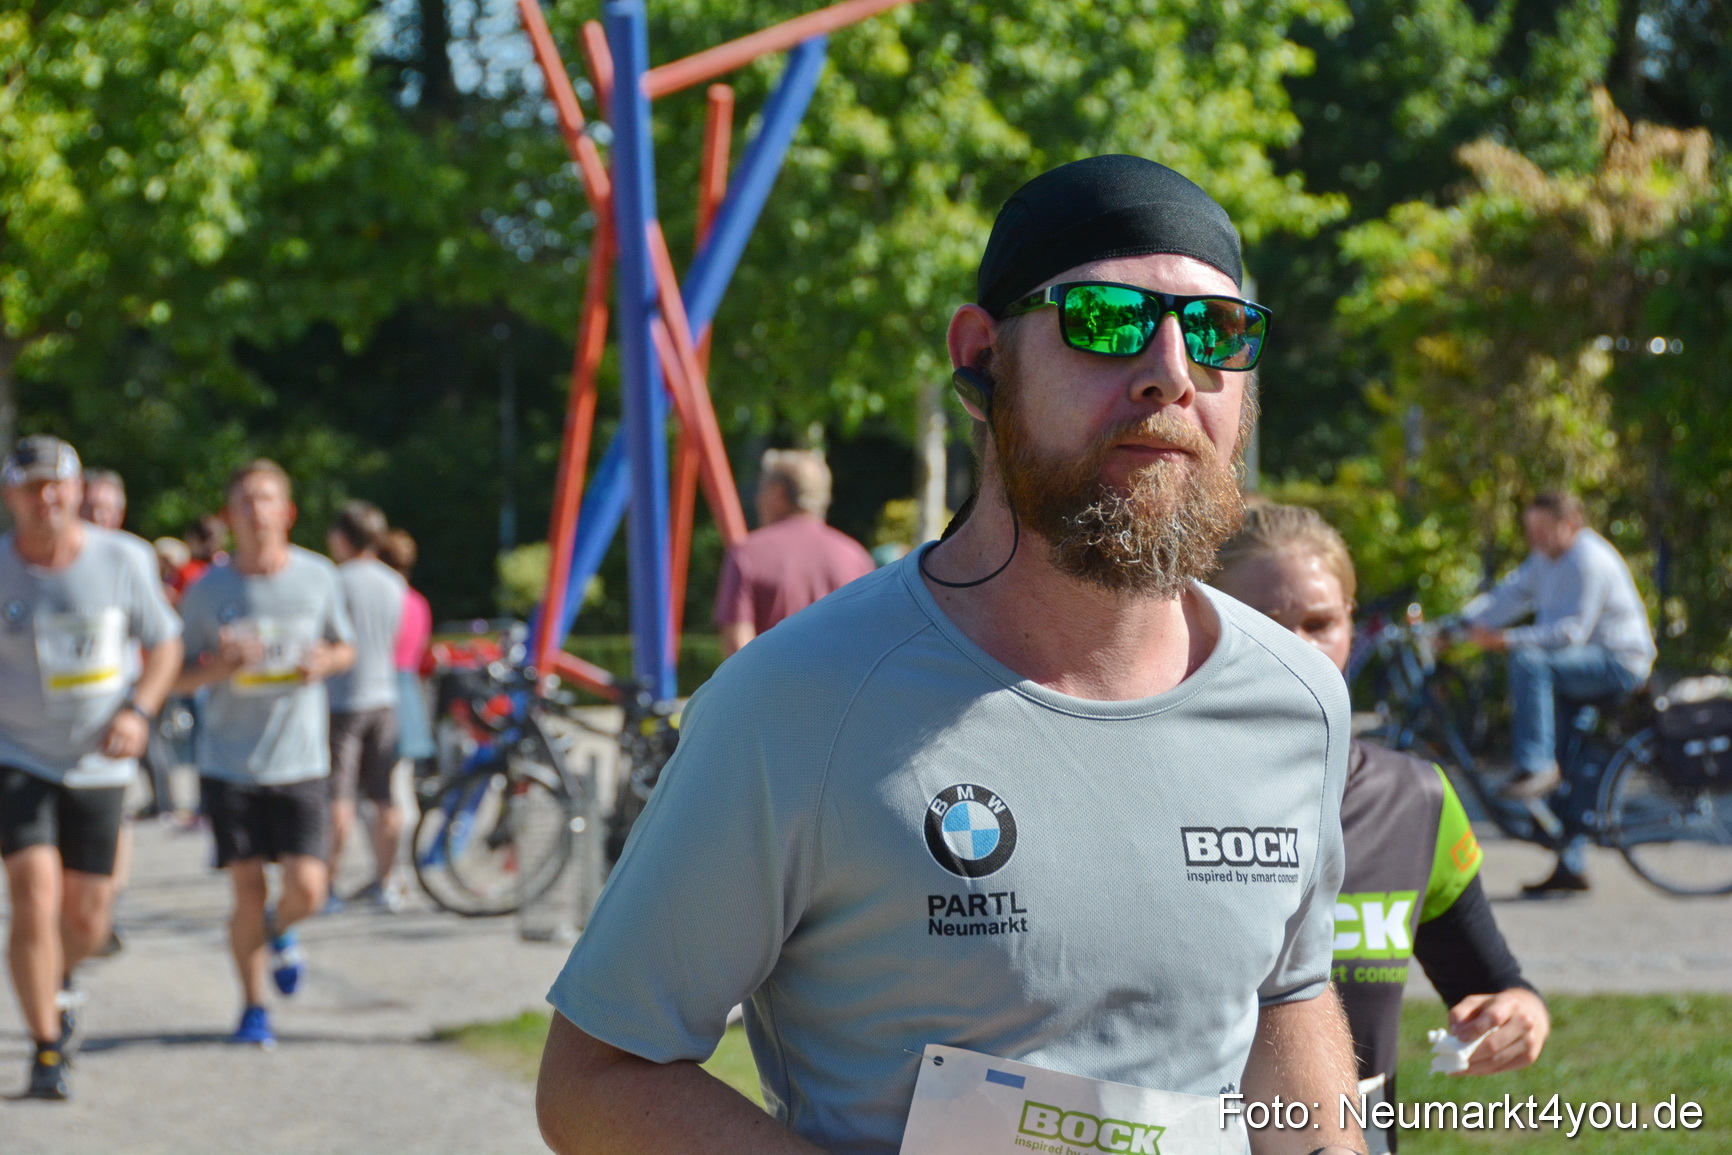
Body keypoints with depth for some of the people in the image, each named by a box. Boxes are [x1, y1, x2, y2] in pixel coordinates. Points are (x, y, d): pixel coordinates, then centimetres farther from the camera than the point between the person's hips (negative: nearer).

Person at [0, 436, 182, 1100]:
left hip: (98, 765, 2)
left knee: (87, 921, 7)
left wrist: (138, 712, -12)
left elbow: (164, 644, 3)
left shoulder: (119, 560, -7)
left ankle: (57, 979, 42)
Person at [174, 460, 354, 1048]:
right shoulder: (206, 591, -3)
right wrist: (220, 666, -19)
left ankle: (280, 931, 29)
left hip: (300, 762, 1)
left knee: (307, 889, -8)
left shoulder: (318, 578, 0)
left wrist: (325, 661, -9)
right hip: (228, 764, -1)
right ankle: (253, 1005, 21)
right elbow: (176, 678, 2)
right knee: (248, 893, -1)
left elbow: (345, 647, 14)